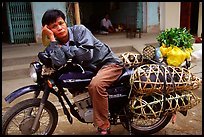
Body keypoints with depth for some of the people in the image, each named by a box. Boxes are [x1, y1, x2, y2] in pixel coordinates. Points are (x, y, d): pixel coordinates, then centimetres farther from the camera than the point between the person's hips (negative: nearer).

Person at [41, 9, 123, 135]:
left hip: (109, 63, -7)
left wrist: (64, 47, -19)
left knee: (95, 84, -31)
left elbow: (87, 54, -29)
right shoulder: (54, 45, -3)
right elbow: (59, 63, -25)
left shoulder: (79, 30, -15)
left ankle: (104, 127, -16)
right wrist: (52, 38, -24)